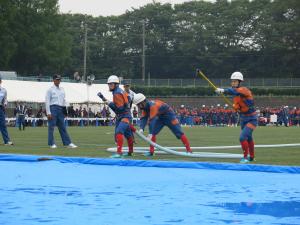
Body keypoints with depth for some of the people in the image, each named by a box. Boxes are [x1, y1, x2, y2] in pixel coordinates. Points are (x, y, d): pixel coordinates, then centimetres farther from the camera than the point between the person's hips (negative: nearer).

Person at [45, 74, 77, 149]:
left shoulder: (62, 90, 17)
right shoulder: (50, 90, -1)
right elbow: (47, 102, -6)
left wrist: (65, 110, 9)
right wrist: (48, 113, -14)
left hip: (61, 109, 6)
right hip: (53, 108, -6)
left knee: (63, 127, 6)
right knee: (51, 127, -4)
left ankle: (68, 143, 4)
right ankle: (51, 144, 1)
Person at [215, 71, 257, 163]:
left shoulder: (244, 90, -24)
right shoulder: (235, 95, 2)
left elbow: (235, 91, -45)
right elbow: (236, 107, 6)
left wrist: (223, 90, -58)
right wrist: (236, 107, -16)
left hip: (251, 119, -8)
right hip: (243, 118, 8)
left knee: (242, 137, -19)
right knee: (248, 138, 23)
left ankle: (246, 157, -3)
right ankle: (251, 157, 40)